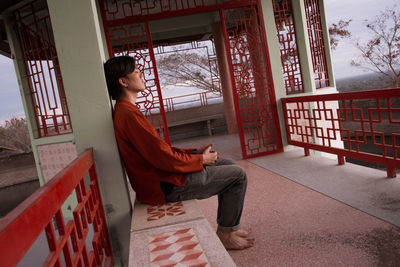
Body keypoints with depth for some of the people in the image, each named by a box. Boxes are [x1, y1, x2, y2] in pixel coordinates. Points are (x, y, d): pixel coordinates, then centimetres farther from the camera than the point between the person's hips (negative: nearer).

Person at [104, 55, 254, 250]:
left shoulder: (124, 110, 12)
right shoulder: (129, 114, -22)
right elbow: (164, 158, -24)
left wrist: (194, 152, 7)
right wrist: (201, 159, -10)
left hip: (162, 175, 10)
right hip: (164, 186, -10)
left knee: (229, 165, 16)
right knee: (238, 176, -6)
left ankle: (227, 226, 25)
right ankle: (225, 234, 11)